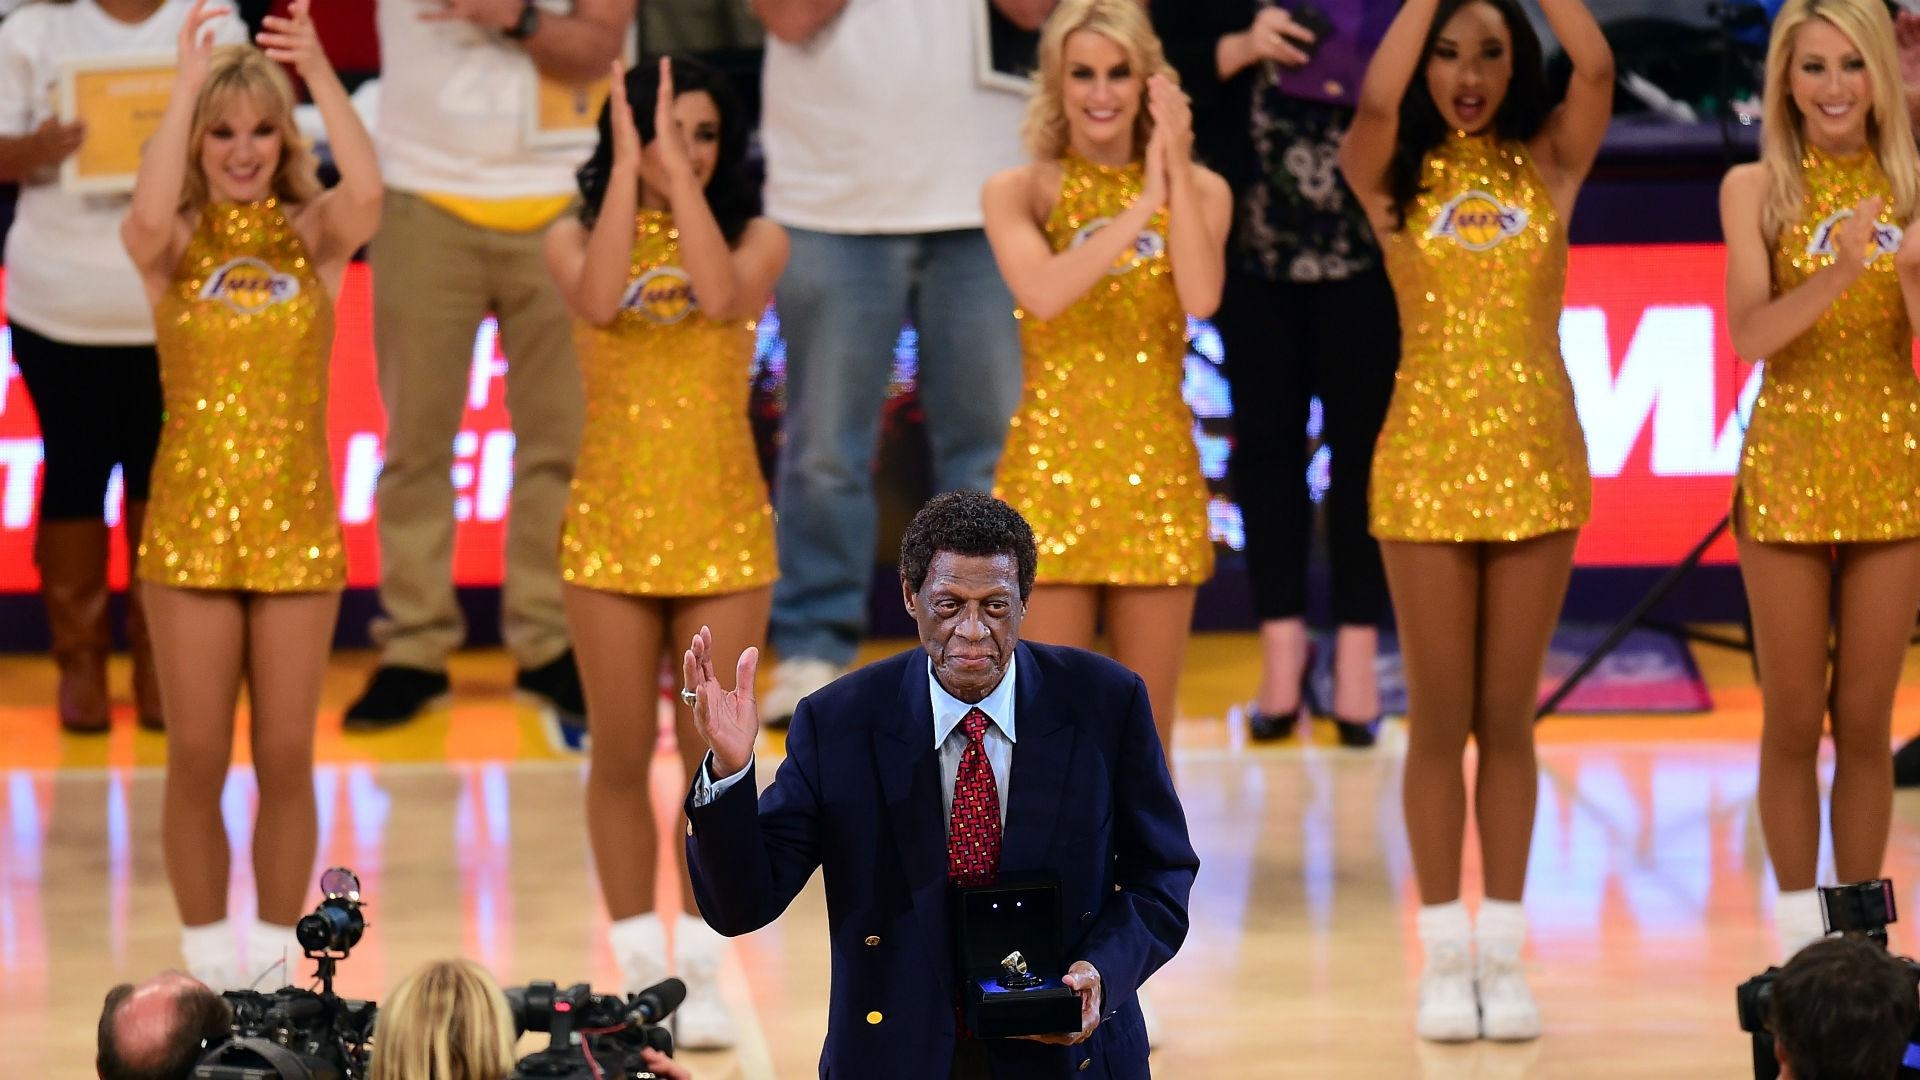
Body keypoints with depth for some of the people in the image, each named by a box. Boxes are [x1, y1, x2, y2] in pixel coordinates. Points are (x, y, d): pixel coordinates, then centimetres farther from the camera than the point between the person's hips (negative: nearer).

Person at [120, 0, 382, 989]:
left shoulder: (311, 238, 1)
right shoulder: (173, 247, 0)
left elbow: (366, 194, -21)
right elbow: (148, 215, -25)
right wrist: (188, 81, -25)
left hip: (296, 527, 0)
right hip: (190, 525, 0)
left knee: (286, 759, 4)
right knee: (197, 759, 2)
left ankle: (275, 962, 15)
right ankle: (208, 963, 13)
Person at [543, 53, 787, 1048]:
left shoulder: (754, 237, 3)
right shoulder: (576, 237, 3)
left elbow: (724, 297, -20)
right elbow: (598, 300, -20)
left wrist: (682, 176, -18)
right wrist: (629, 164, -18)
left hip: (723, 528, 0)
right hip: (612, 525, 0)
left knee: (714, 759, -1)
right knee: (621, 759, 4)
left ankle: (701, 976, 7)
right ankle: (642, 974, 12)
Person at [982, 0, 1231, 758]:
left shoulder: (1200, 192, 5)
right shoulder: (1019, 192, 0)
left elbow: (1200, 297, -15)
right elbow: (1044, 292, -20)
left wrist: (1176, 167, -14)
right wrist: (1142, 206, -20)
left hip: (1157, 480, 2)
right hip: (1051, 474, -2)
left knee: (1147, 744, 7)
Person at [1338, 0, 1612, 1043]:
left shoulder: (1549, 165, 4)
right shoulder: (1395, 174, 1)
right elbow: (1377, 100, -20)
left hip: (1536, 456, 1)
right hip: (1428, 455, -1)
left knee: (1508, 718, 6)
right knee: (1439, 718, 2)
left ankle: (1503, 953, 11)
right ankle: (1444, 957, 8)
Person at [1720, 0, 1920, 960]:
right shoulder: (1755, 190, -2)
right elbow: (1749, 333, -14)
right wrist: (1836, 275, -29)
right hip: (1788, 467, -1)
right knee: (1793, 718, 3)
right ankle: (1799, 934, 12)